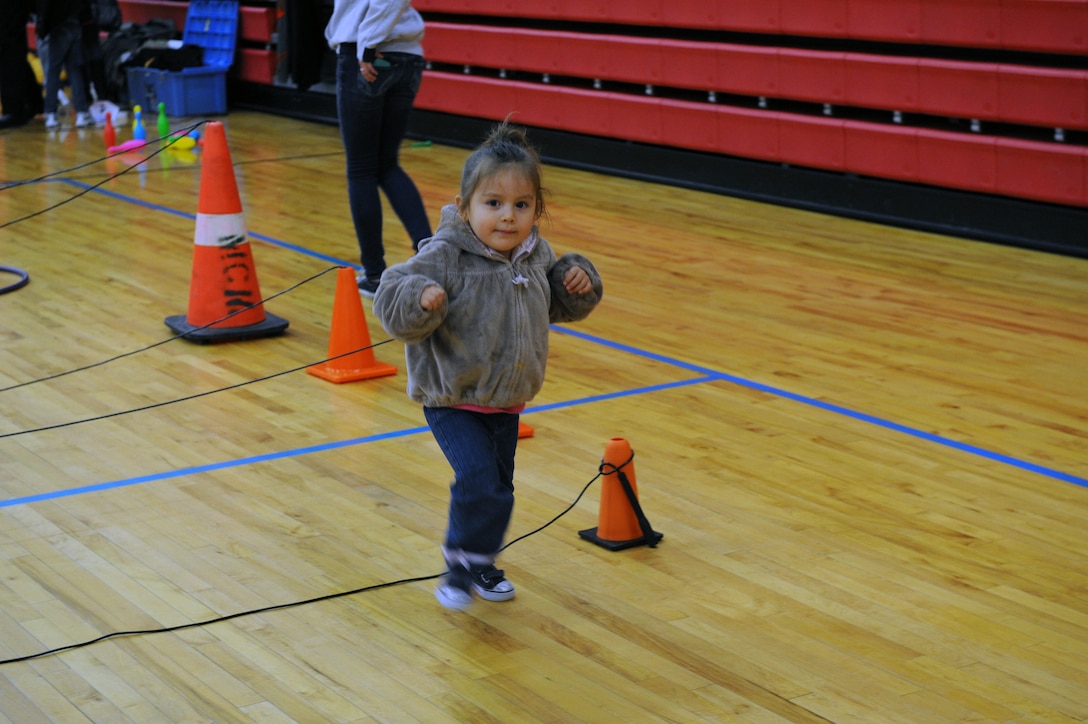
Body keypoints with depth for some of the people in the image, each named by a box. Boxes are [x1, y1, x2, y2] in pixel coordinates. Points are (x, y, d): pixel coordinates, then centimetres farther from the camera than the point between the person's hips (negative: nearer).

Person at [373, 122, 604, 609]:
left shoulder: (536, 255, -1)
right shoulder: (445, 257, -21)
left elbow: (560, 304, 17)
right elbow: (393, 307, -21)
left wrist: (580, 282, -3)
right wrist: (420, 299, -41)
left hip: (507, 403, 6)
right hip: (453, 402, -6)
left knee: (498, 486, 17)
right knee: (480, 482, -19)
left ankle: (480, 564, 37)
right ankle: (462, 566, 1)